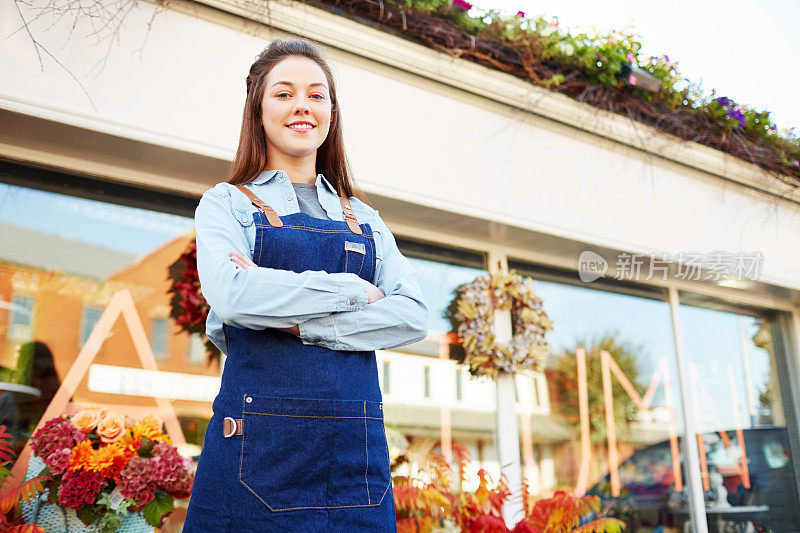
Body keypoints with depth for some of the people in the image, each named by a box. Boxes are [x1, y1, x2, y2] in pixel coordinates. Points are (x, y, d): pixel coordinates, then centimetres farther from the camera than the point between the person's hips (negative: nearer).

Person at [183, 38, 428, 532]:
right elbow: (230, 293, -13)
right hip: (257, 447, -2)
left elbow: (414, 316, 0)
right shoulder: (227, 203, 7)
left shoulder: (364, 219, 15)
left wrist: (298, 323, -11)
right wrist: (354, 290, -8)